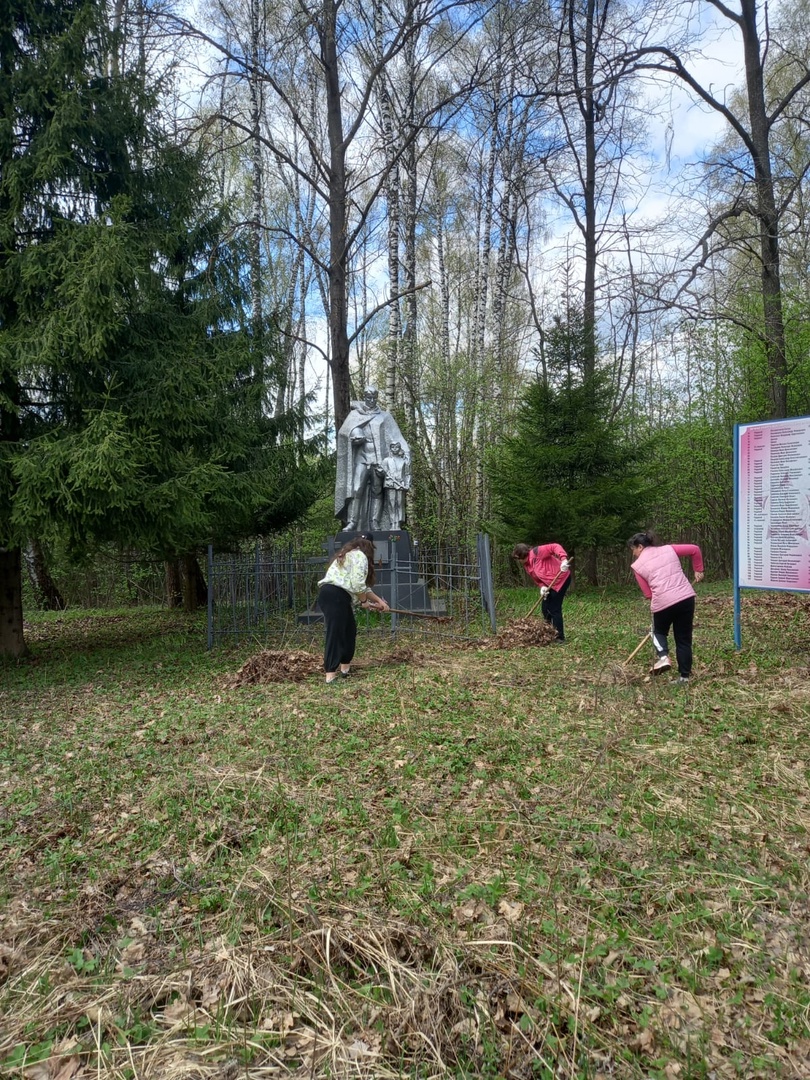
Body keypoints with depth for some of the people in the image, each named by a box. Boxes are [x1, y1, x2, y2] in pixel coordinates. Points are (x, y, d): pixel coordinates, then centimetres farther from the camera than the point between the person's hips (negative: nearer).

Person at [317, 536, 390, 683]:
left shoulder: (348, 556, 31)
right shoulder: (360, 556, 1)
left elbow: (362, 586, 32)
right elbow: (357, 584, -11)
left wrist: (379, 600, 31)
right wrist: (364, 601, 6)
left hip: (329, 594, 10)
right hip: (336, 596, -9)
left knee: (349, 631, 18)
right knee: (335, 633, -10)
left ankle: (345, 667, 23)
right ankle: (330, 675, -13)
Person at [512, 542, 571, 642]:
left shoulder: (537, 552, -18)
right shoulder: (526, 566, 9)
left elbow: (555, 547, -27)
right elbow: (536, 578, 11)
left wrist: (563, 559, -41)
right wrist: (542, 587, -11)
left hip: (561, 579, -9)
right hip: (550, 584, 9)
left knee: (554, 609, -7)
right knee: (545, 608, 12)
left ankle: (560, 637, 2)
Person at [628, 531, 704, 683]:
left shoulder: (638, 565, 6)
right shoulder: (669, 549, 13)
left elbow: (648, 593, 4)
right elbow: (694, 549, 14)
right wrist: (698, 570, 22)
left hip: (663, 602, -3)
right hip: (686, 597, 3)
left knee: (659, 631, 25)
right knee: (684, 639, 14)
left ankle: (663, 657, -1)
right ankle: (684, 676, 16)